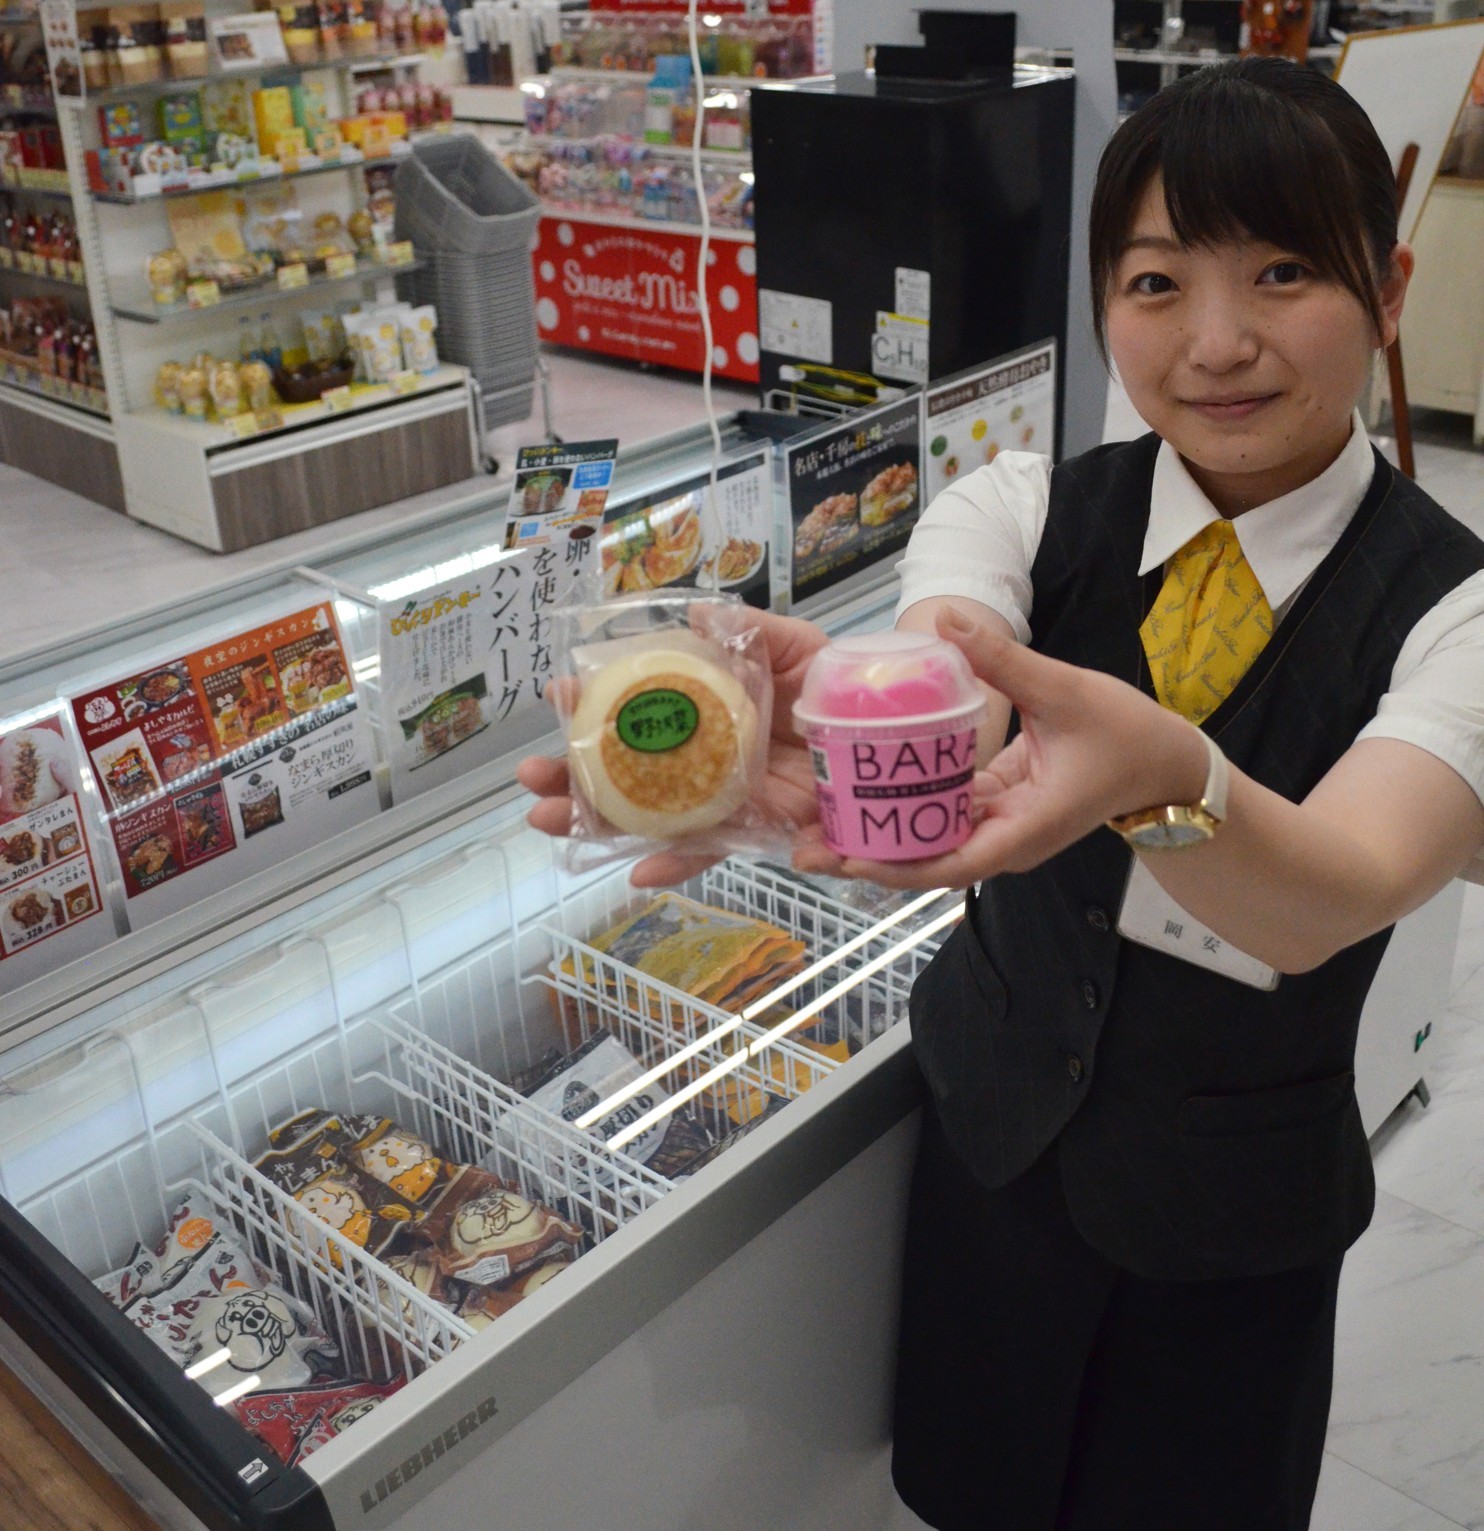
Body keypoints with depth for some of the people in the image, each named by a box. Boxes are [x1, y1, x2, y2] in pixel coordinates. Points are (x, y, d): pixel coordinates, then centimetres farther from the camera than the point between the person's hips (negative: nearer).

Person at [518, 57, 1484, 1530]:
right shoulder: (1025, 512, -11)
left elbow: (1339, 890, -36)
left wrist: (1164, 778, -59)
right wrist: (814, 726, -57)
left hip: (1235, 1200, -2)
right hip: (995, 1131, 2)